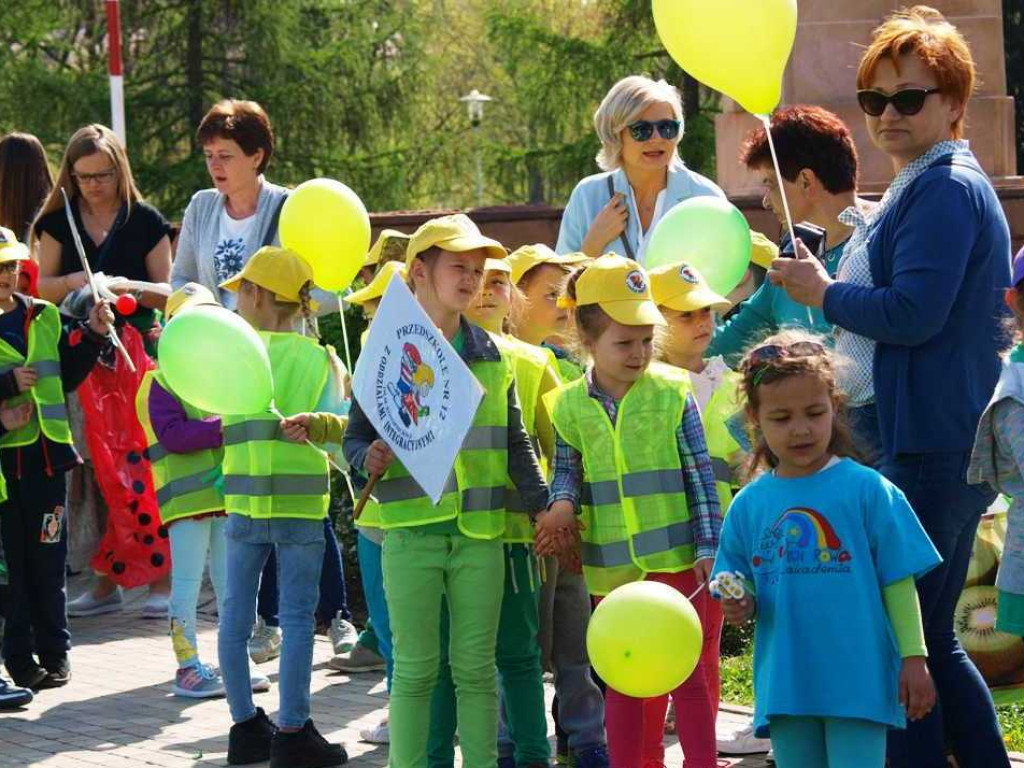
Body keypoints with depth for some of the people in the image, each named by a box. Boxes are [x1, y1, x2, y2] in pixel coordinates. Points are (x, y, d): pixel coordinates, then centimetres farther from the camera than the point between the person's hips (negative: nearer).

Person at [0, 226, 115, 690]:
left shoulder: (44, 318, 9)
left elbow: (68, 377, 14)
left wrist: (93, 336, 3)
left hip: (43, 452, 3)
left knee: (48, 556, 6)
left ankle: (54, 651, 14)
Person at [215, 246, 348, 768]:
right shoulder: (321, 359, 1)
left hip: (242, 498, 1)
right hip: (301, 502, -1)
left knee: (236, 614, 10)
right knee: (297, 617, 0)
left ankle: (246, 726, 14)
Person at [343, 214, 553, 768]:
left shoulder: (491, 358, 10)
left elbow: (515, 442, 11)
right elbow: (356, 435, 2)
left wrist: (541, 506, 2)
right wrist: (369, 459, -19)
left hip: (479, 533, 3)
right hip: (412, 533, -3)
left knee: (476, 668, 7)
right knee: (415, 670, 1)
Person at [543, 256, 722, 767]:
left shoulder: (671, 393, -5)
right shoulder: (569, 406, 0)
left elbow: (700, 475, -4)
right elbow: (567, 471, 8)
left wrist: (708, 546, -7)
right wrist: (562, 505, -15)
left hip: (672, 556, -3)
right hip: (610, 564, 3)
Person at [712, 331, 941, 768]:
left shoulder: (867, 490, -4)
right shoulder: (749, 506, 6)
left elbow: (898, 581, -1)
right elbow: (744, 587, 14)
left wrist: (914, 658, -4)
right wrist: (742, 606, -8)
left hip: (858, 681, -4)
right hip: (785, 686, 4)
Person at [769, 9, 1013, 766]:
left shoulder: (944, 190, -14)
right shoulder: (937, 185, 19)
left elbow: (912, 312, -22)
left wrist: (825, 293, -8)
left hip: (931, 450, -11)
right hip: (940, 443, 11)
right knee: (933, 639, 15)